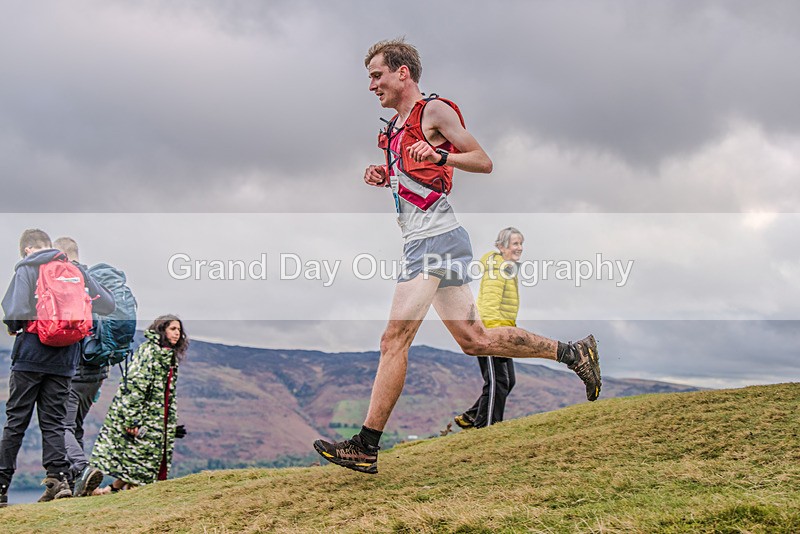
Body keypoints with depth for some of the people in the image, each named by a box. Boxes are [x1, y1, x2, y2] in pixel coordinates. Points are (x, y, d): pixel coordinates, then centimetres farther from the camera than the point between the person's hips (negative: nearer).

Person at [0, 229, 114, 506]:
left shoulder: (26, 269, -3)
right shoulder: (76, 270, 8)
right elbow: (108, 305, 8)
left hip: (31, 355, -3)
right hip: (64, 360, 3)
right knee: (54, 422, 10)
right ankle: (59, 478, -1)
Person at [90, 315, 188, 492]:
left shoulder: (171, 357, 18)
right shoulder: (149, 350, -10)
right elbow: (135, 386, -18)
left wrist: (172, 425, 21)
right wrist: (132, 421, -23)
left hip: (157, 422, 9)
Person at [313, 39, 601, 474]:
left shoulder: (434, 110, -4)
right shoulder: (398, 124, 22)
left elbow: (484, 162, -5)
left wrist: (439, 157, -21)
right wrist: (385, 177, 13)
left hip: (434, 239, -10)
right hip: (426, 242, 10)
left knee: (394, 340, -11)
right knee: (474, 340, 11)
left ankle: (366, 447, -8)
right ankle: (572, 352, 19)